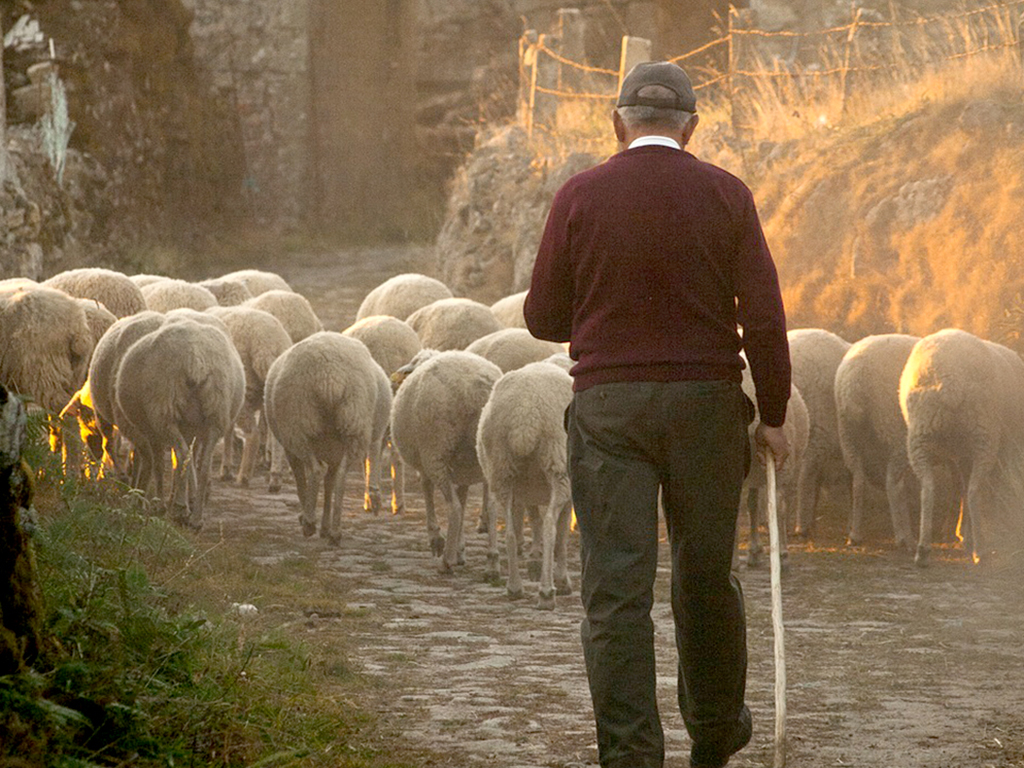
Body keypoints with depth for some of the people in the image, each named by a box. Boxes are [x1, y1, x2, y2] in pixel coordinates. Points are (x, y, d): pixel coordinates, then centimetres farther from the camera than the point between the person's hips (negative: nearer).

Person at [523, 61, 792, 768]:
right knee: (706, 574, 17)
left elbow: (544, 318, 3)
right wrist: (774, 416, 5)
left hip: (608, 405, -1)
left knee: (617, 589, -2)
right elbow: (765, 318, -5)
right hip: (706, 400, 1)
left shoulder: (580, 197, -2)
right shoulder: (725, 196, -2)